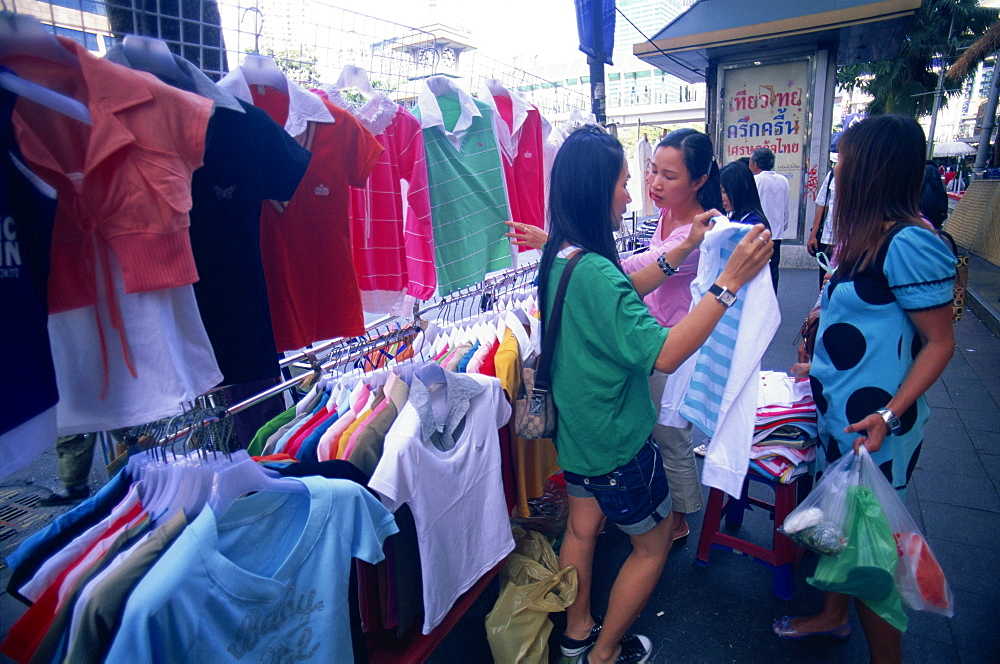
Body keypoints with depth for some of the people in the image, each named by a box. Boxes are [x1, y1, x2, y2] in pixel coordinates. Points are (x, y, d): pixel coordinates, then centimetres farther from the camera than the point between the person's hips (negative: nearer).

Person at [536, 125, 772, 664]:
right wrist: (729, 281, -33)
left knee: (581, 528, 24)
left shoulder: (560, 256, -1)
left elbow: (624, 293, 11)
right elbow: (662, 354, -34)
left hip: (574, 428, 9)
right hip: (616, 441, -8)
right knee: (653, 542, 16)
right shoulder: (594, 271, -31)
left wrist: (686, 247, 6)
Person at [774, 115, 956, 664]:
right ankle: (833, 615, 43)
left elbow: (939, 341, -18)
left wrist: (890, 415, -26)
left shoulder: (909, 243, -20)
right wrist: (823, 368, 25)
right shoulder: (866, 234, 7)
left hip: (871, 425, -9)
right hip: (838, 412, 9)